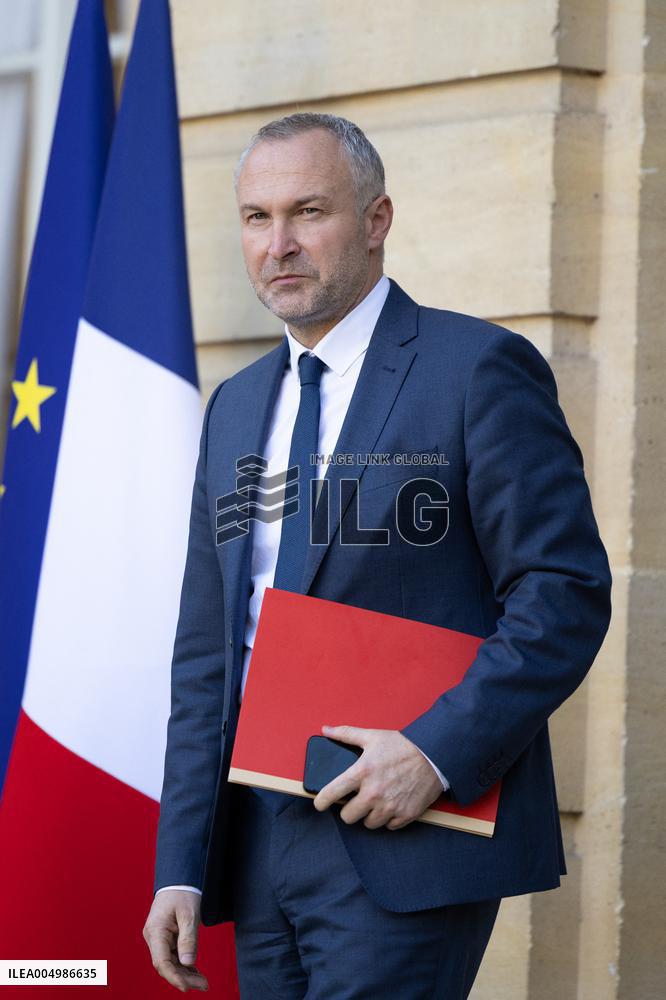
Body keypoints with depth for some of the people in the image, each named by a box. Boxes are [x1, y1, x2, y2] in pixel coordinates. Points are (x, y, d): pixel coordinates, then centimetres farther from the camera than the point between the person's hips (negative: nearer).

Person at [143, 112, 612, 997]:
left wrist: (440, 752, -19)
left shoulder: (480, 370, -4)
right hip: (256, 844, 6)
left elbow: (567, 591, -9)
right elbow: (206, 651, 15)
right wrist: (182, 866, 8)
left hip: (406, 850, -6)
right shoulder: (236, 407, 16)